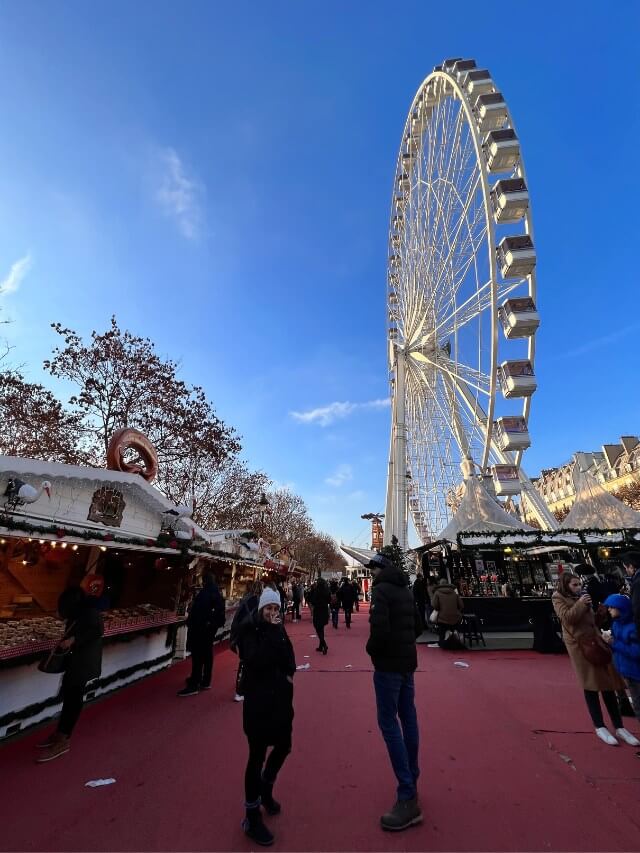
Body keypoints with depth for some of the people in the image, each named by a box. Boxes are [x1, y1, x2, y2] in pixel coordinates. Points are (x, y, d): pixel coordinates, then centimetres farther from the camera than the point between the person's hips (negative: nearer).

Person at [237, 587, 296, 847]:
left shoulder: (278, 628, 3)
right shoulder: (249, 630, -13)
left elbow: (289, 656, 7)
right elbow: (255, 660, -26)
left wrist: (289, 673, -12)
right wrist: (272, 633, -30)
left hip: (281, 698, 6)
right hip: (258, 700, -6)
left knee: (283, 747, 19)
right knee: (257, 756, 2)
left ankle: (266, 790, 46)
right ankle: (252, 818, 22)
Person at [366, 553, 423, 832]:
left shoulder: (381, 590, -18)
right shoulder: (405, 590, 8)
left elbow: (379, 629, -27)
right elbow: (417, 627, 15)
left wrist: (371, 649, -9)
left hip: (388, 663, -9)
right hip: (407, 660, 9)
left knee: (388, 722, -2)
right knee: (407, 716, 17)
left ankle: (408, 799, 0)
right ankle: (411, 779, 30)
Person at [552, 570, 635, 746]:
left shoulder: (580, 597, 17)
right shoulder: (558, 598, -5)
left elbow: (592, 619, 25)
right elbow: (567, 617, -17)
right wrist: (581, 603, -15)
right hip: (579, 644, -6)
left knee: (607, 682, 8)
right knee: (591, 684, 0)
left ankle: (619, 727, 17)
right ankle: (600, 727, 10)